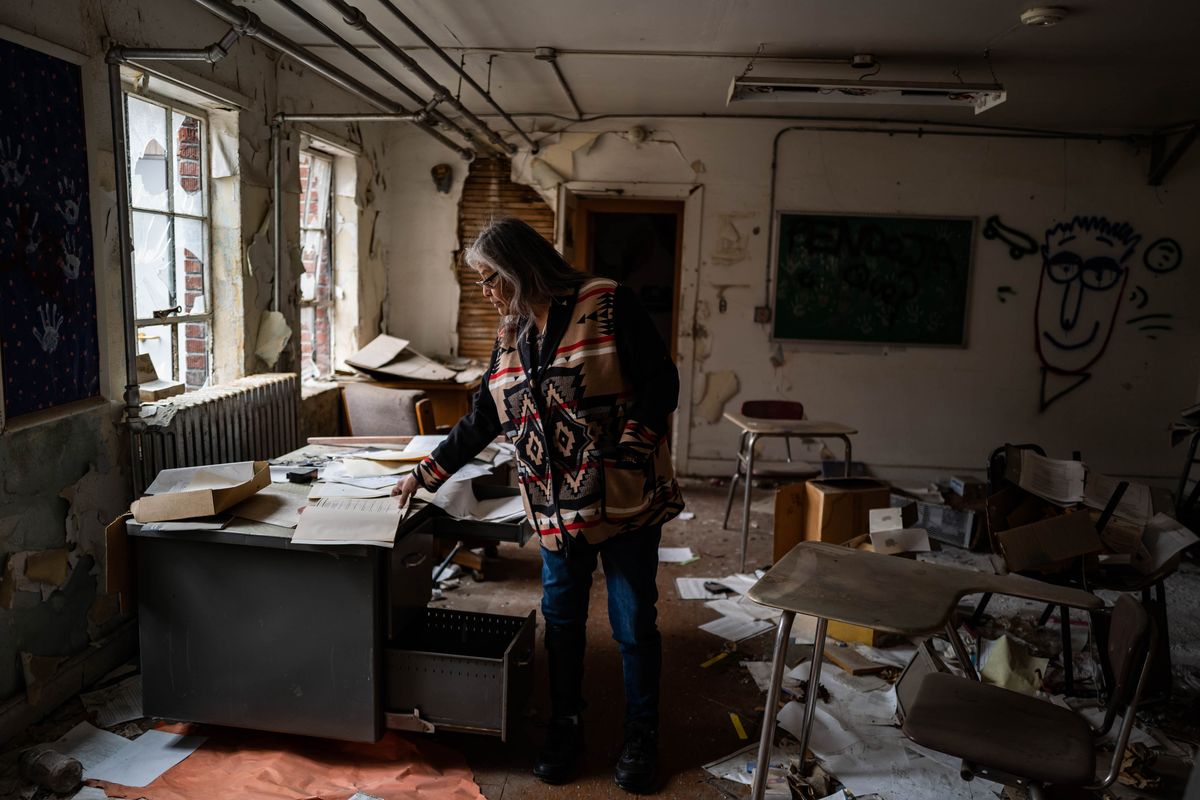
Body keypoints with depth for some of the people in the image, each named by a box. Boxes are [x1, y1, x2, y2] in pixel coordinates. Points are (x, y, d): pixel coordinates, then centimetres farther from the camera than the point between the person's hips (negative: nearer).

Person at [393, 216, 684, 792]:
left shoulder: (607, 304, -8)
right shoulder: (510, 336, 10)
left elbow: (661, 381, -9)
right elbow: (481, 421, 15)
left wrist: (628, 447, -18)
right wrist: (426, 475, 15)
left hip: (626, 497, -5)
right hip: (556, 507, 5)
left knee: (633, 622, 7)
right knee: (561, 619, 13)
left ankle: (641, 737, 25)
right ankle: (564, 728, 31)